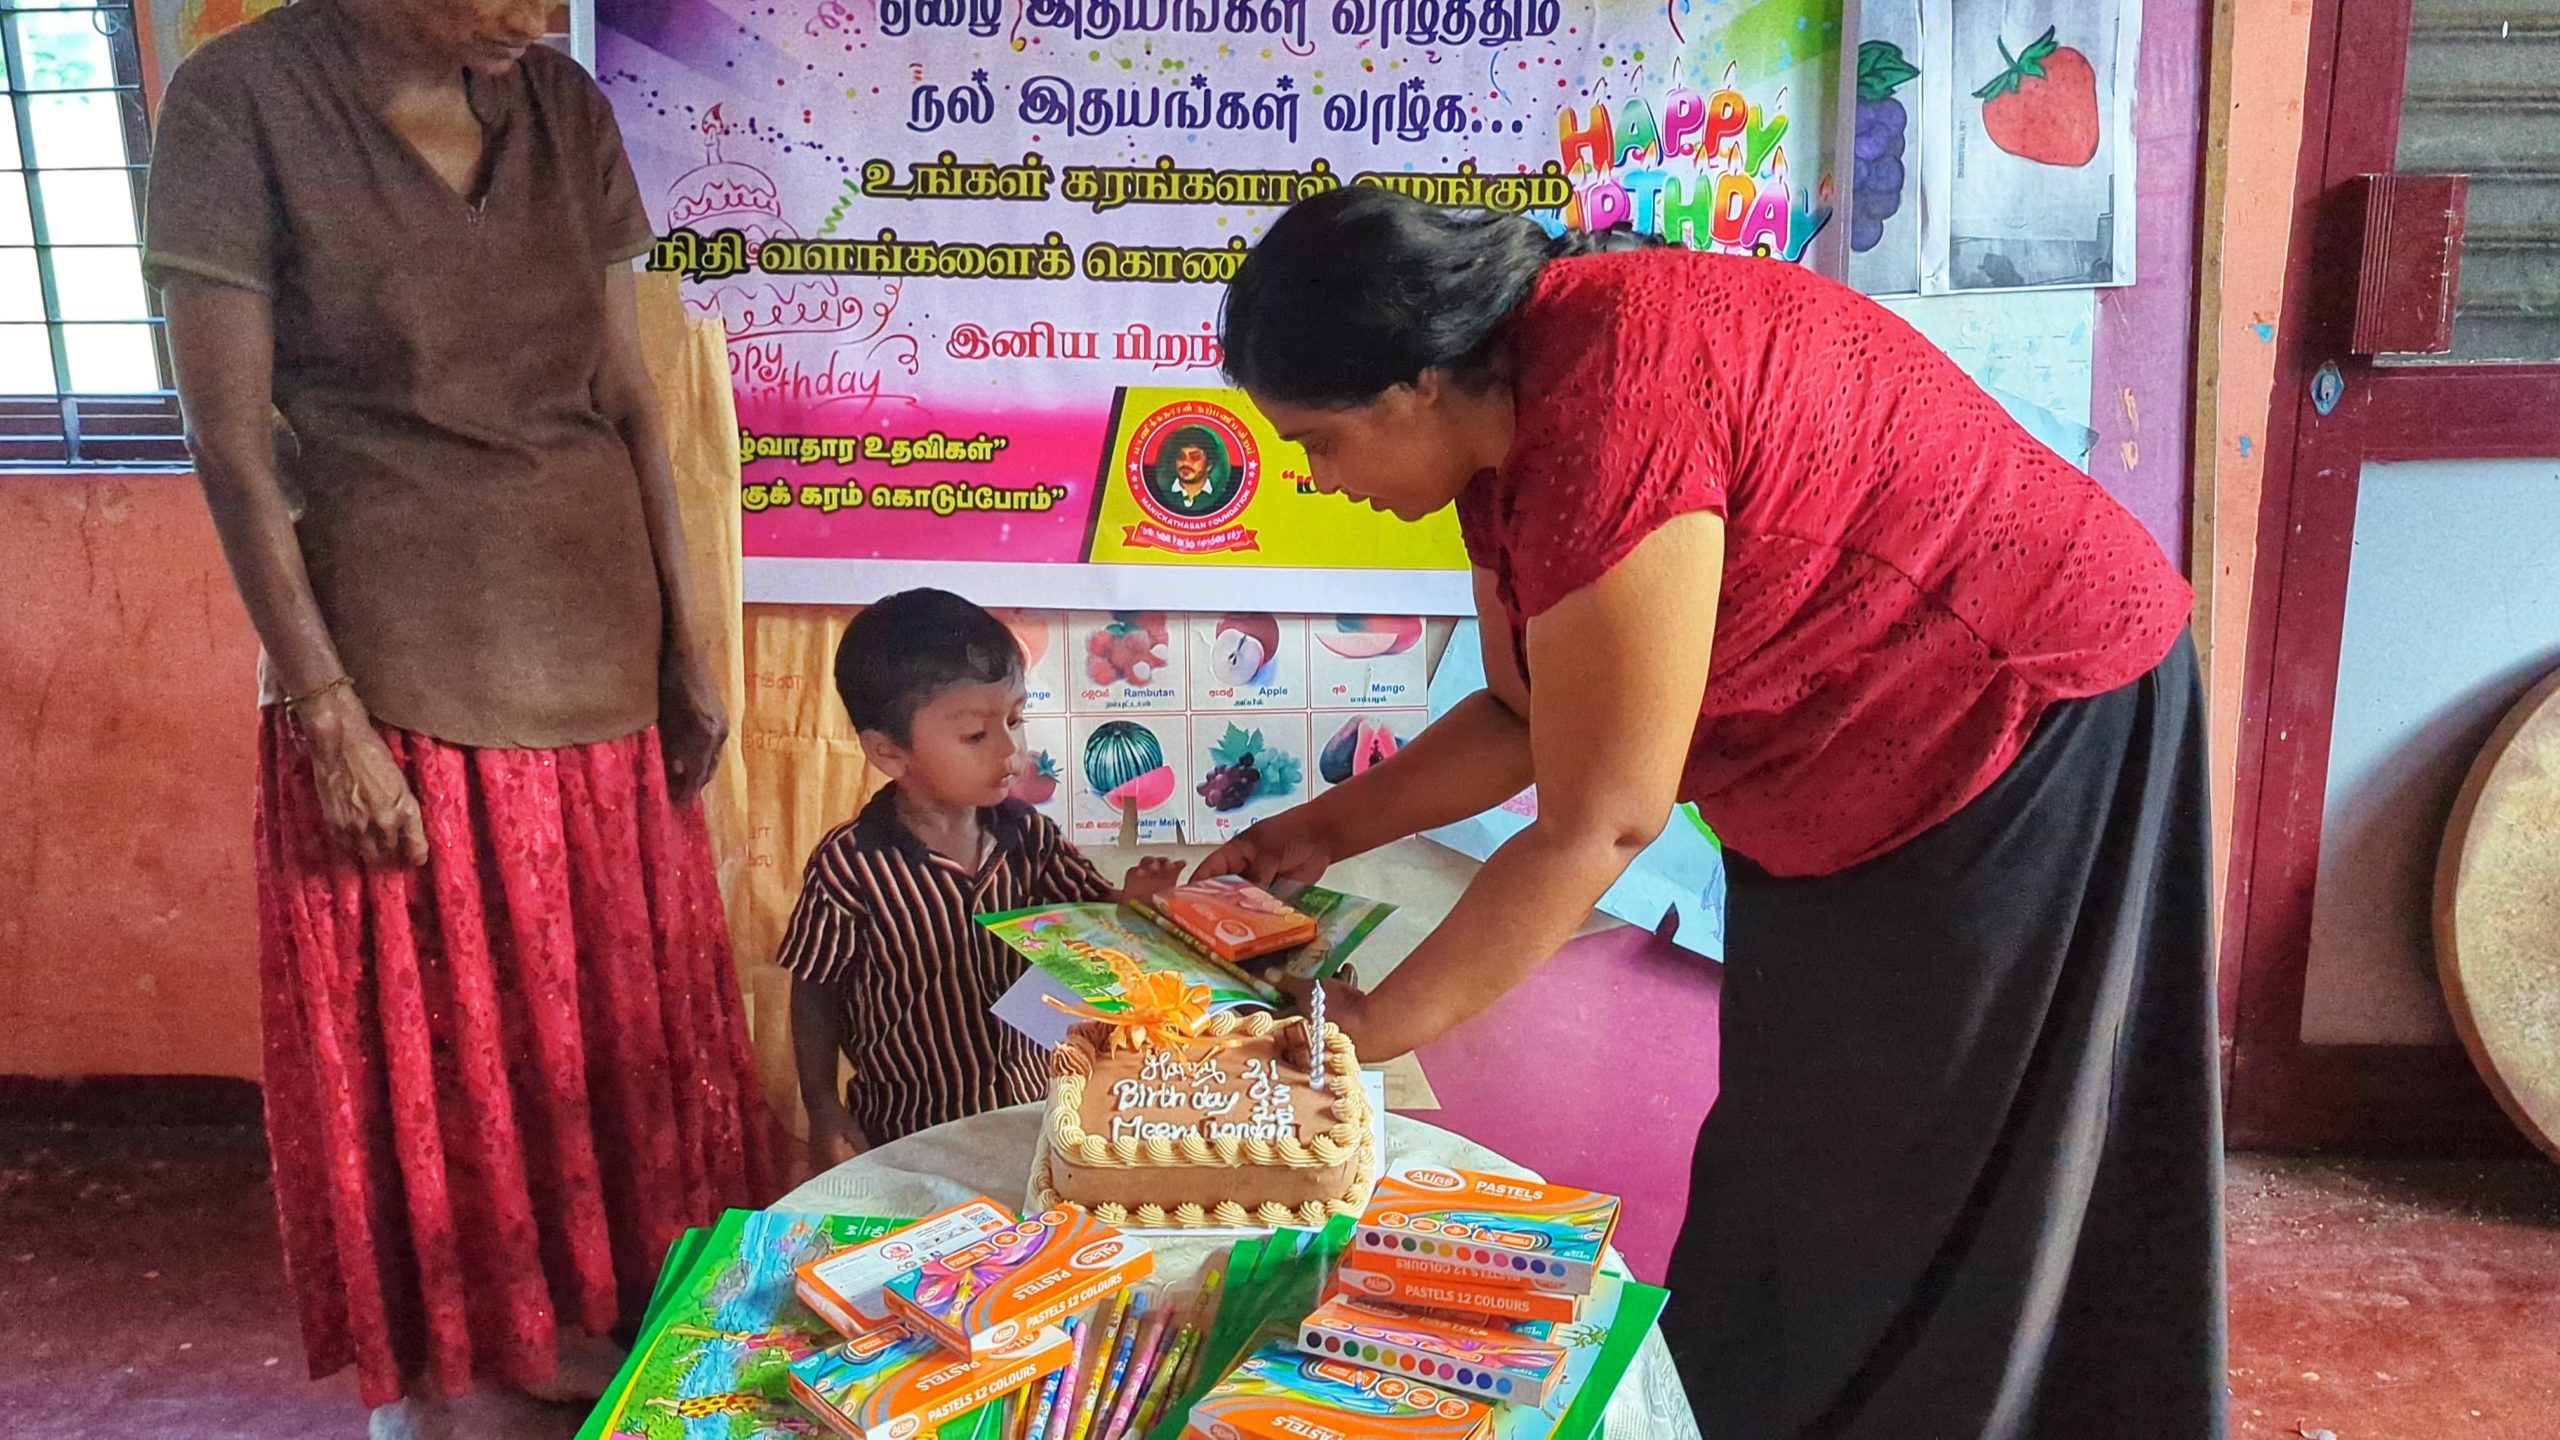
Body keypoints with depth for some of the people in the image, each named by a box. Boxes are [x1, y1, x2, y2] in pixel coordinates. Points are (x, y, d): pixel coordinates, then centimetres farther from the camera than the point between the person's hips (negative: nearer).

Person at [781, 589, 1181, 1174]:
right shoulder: (849, 867, -21)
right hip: (906, 1131, -4)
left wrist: (1129, 902, -18)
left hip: (1027, 1105, 4)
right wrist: (825, 1114, -6)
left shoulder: (1027, 835, -9)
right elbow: (815, 994, -8)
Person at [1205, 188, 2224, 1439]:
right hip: (1851, 775, 9)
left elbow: (1596, 823, -27)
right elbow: (1527, 715, 7)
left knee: (1908, 1204, 5)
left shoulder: (1608, 410, -32)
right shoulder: (1502, 412, -3)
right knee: (1801, 1166, 16)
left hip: (2027, 726, -8)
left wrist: (1377, 1027, -18)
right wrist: (1326, 830, 2)